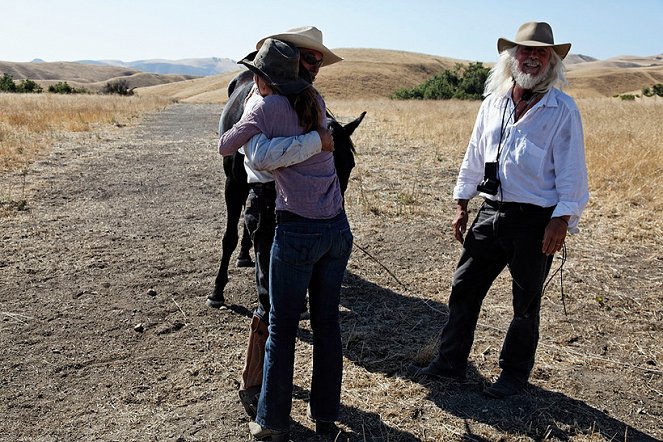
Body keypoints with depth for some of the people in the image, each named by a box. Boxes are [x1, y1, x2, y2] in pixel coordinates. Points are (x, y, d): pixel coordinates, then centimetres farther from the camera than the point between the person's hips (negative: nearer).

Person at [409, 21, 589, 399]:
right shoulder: (494, 102, 8)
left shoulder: (562, 109, -6)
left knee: (526, 303, 9)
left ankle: (515, 374, 28)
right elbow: (475, 156, 14)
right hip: (491, 212, 5)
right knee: (464, 289, 8)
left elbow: (572, 172, -8)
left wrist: (561, 222, -14)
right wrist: (462, 206, 13)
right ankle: (450, 362, 23)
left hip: (536, 219, -4)